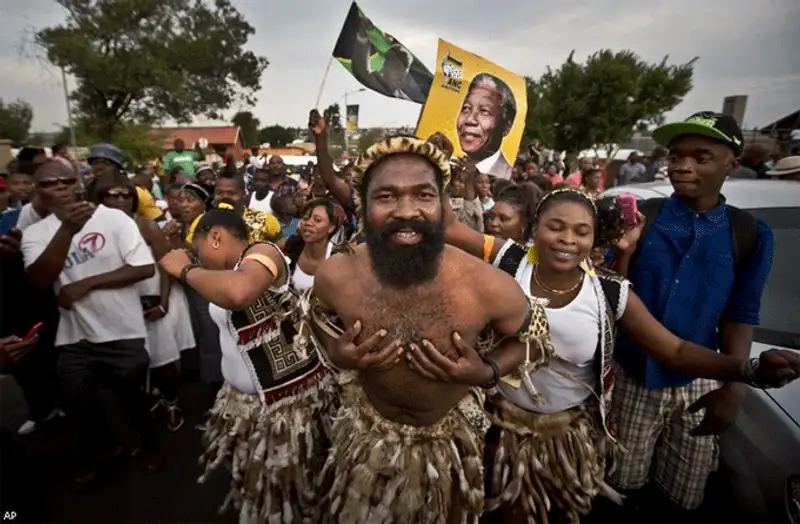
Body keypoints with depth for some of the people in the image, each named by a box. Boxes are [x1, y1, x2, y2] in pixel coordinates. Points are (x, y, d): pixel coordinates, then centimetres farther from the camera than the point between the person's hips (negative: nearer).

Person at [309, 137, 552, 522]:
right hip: (366, 433, 1)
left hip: (451, 440, 0)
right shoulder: (334, 277, -24)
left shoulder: (489, 287, -30)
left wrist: (486, 372, -26)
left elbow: (534, 335, -8)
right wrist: (335, 354, -20)